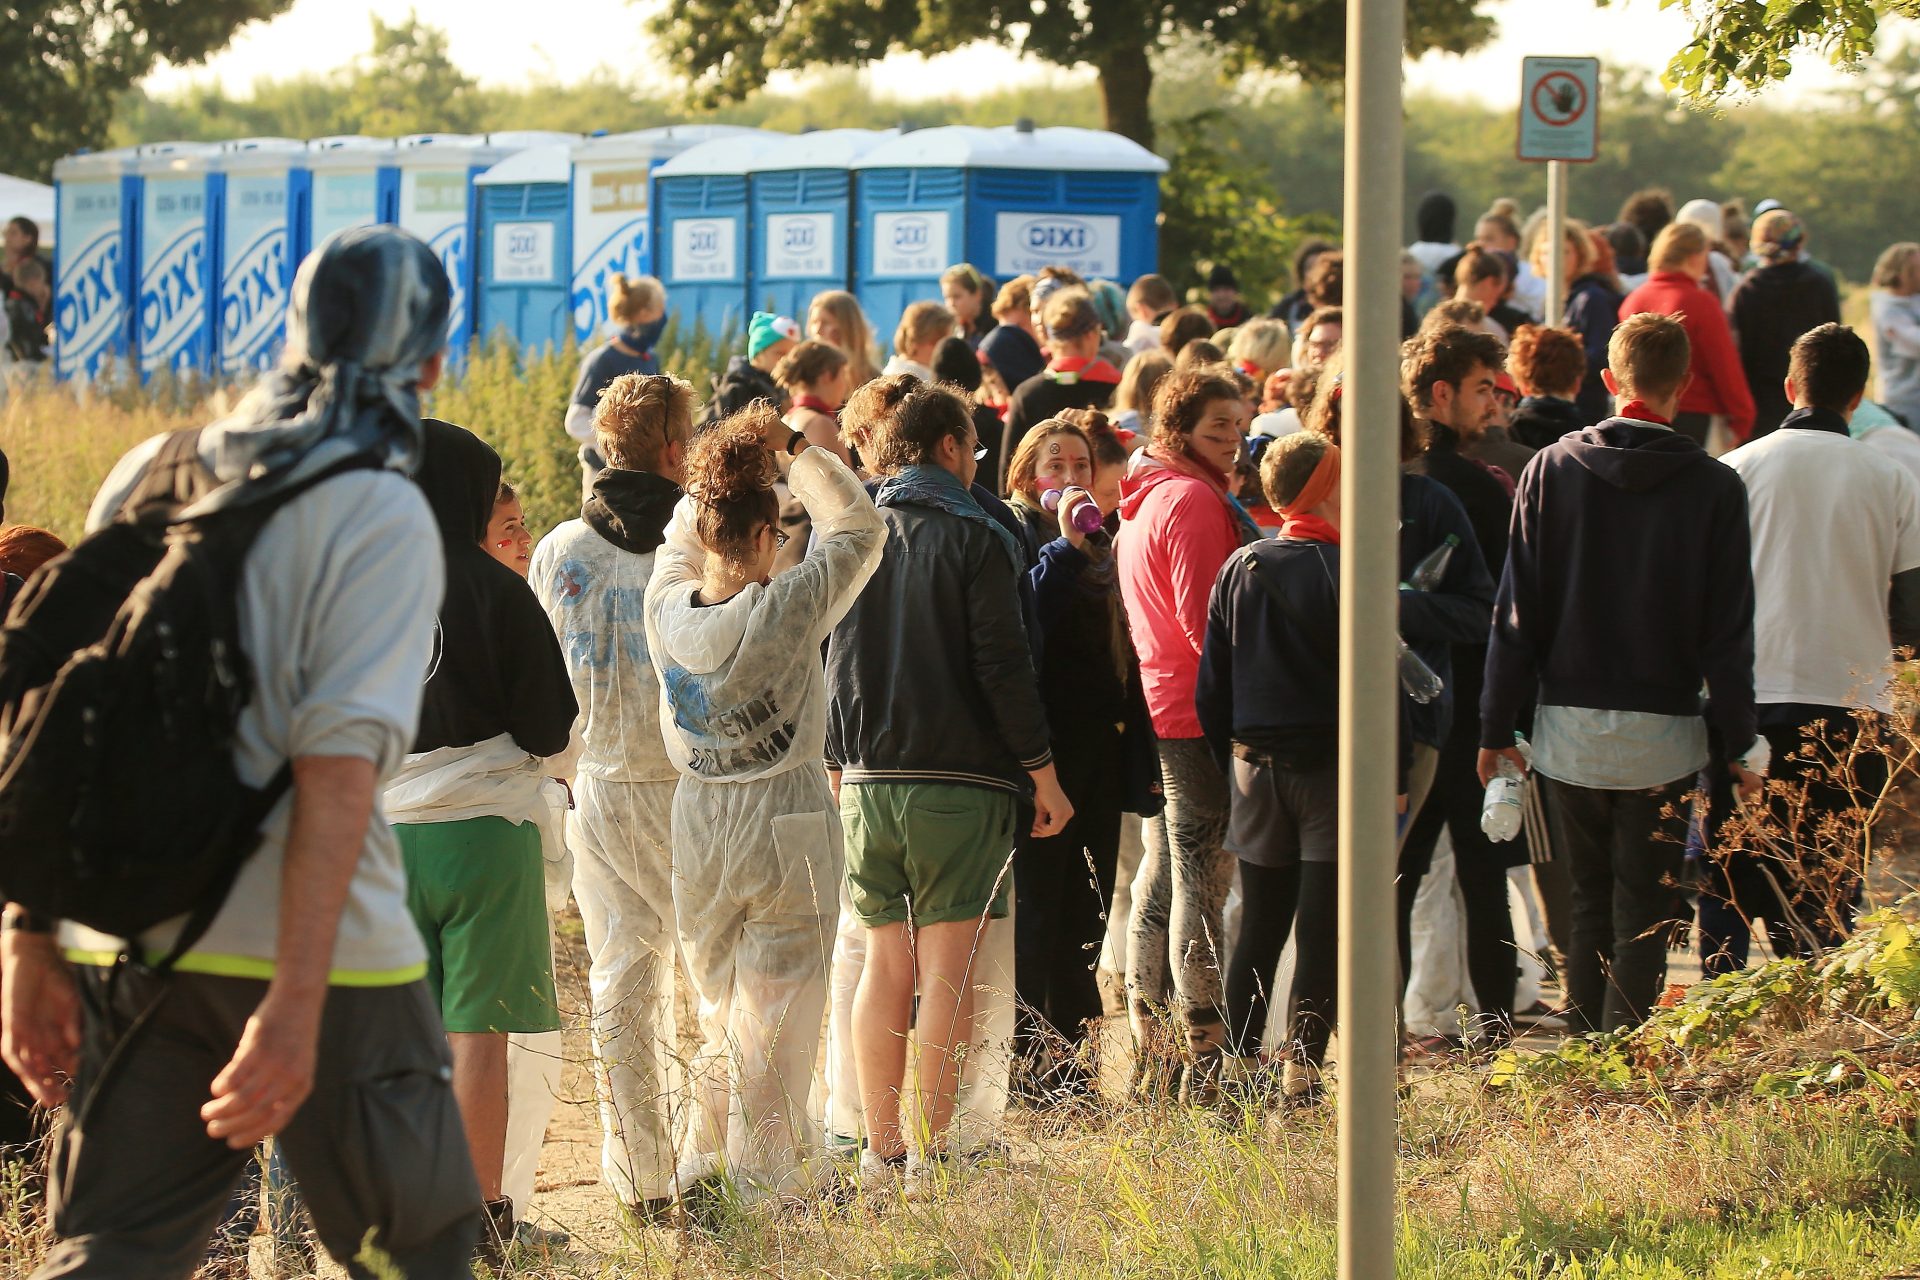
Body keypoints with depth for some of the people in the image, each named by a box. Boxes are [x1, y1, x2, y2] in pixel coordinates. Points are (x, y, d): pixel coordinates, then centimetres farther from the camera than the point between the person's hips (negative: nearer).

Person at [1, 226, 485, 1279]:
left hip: (124, 950, 5)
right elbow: (339, 761, -19)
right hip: (314, 952, -5)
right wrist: (295, 1003, -23)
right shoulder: (382, 516, -8)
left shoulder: (151, 473, 10)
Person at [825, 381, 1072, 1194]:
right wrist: (1043, 775, -2)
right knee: (947, 970, -3)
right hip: (959, 783, -5)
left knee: (884, 966, 11)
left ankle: (880, 1150, 11)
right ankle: (930, 1153, -6)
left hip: (867, 783, 5)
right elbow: (1003, 667, -9)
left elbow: (826, 665, 11)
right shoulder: (977, 539, -6)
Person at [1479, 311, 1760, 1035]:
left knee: (1588, 904, 14)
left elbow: (1518, 613, 0)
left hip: (1569, 729, 2)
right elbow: (1729, 629, -3)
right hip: (1664, 732, -2)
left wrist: (1497, 726, 5)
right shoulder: (1713, 487, -6)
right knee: (1644, 915, 4)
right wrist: (1740, 743, 5)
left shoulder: (1553, 469, -1)